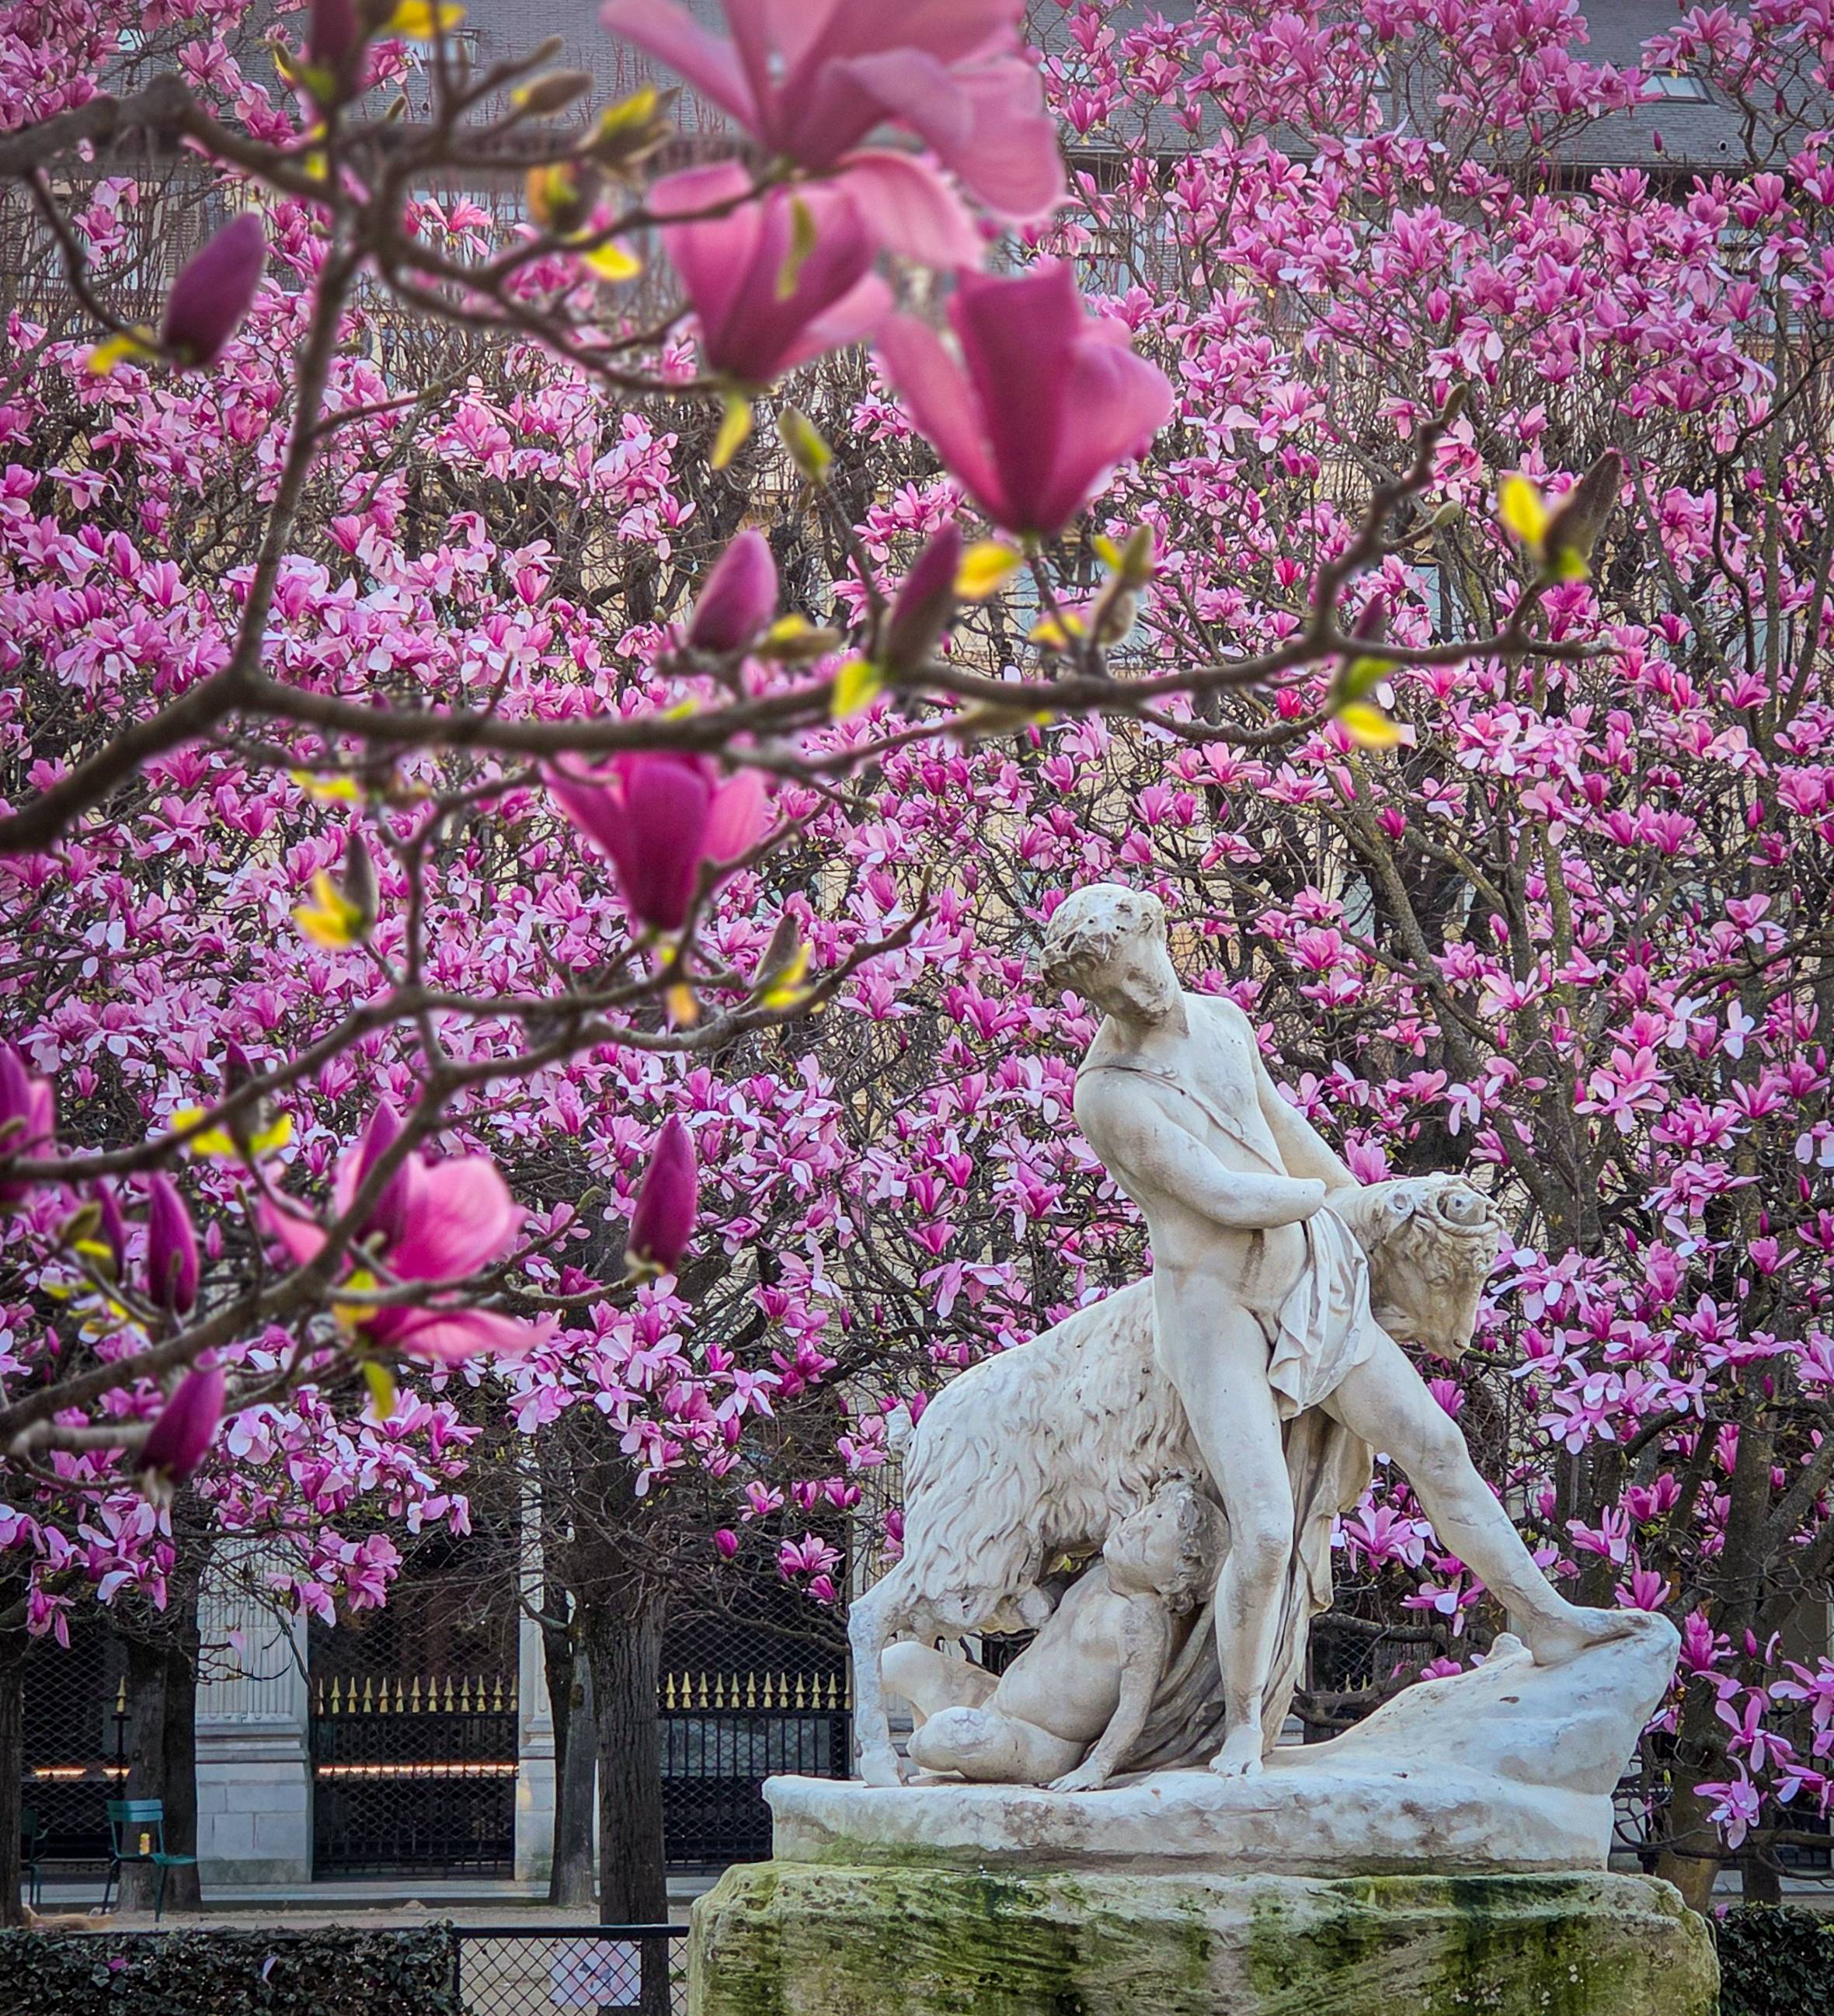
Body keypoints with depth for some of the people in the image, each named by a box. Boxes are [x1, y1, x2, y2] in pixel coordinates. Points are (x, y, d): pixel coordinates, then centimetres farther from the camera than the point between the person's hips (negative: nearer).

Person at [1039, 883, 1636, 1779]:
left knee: (1433, 1442, 7)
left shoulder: (1219, 1018, 1)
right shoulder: (1107, 1094, -23)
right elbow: (1226, 1197, -24)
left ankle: (1544, 1619, 17)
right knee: (1264, 1531, -16)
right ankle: (1242, 1725, 2)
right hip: (1215, 1310, -7)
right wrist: (1315, 1195, -5)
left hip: (1308, 1283, 7)